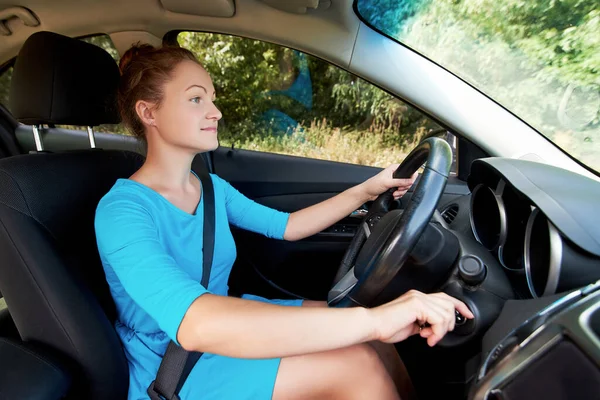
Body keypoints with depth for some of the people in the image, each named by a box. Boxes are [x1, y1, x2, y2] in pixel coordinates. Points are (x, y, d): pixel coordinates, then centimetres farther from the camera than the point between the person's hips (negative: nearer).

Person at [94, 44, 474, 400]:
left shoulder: (211, 187, 0)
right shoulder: (122, 211, -24)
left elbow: (287, 226, 9)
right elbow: (196, 324, -41)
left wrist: (366, 190, 1)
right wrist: (372, 319, -45)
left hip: (229, 330, 6)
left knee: (362, 328, -6)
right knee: (357, 363, -21)